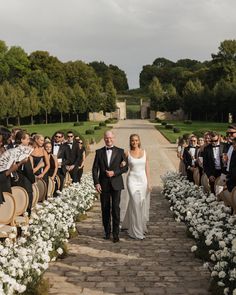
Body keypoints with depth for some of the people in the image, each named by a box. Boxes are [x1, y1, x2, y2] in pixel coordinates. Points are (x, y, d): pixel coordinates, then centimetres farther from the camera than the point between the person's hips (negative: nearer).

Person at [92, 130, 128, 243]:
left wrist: (114, 173, -12)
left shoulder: (120, 151, 4)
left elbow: (125, 167, 3)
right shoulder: (99, 152, 6)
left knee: (115, 208, -5)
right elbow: (95, 168, 4)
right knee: (105, 209, 7)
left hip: (116, 184, -2)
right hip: (103, 184, 2)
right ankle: (107, 232, 19)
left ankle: (116, 234, 2)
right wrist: (96, 183, -5)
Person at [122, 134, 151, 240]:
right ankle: (136, 231, 1)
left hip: (143, 179, 3)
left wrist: (149, 183, 2)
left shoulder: (144, 152, 6)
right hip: (132, 180, -3)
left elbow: (147, 168, 6)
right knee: (136, 203, -9)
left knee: (143, 204, 8)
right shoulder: (127, 153, 1)